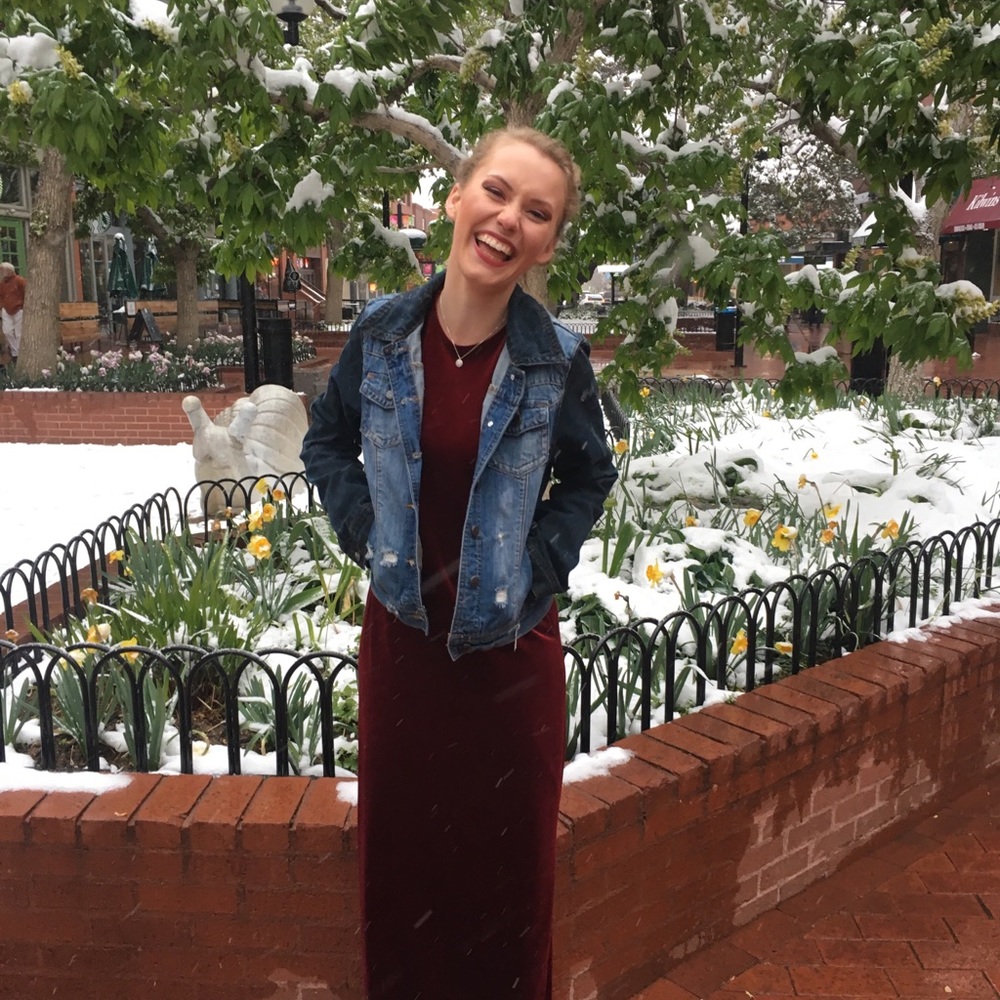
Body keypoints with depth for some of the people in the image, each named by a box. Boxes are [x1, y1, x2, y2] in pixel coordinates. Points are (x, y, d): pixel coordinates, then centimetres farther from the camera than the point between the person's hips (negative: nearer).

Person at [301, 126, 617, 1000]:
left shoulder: (557, 359, -10)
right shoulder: (383, 331, -6)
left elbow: (589, 477, 6)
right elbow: (327, 442, 9)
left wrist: (539, 564, -5)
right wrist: (363, 531, -3)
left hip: (512, 648, -1)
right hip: (400, 639, 2)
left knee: (510, 863, 15)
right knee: (399, 855, 18)